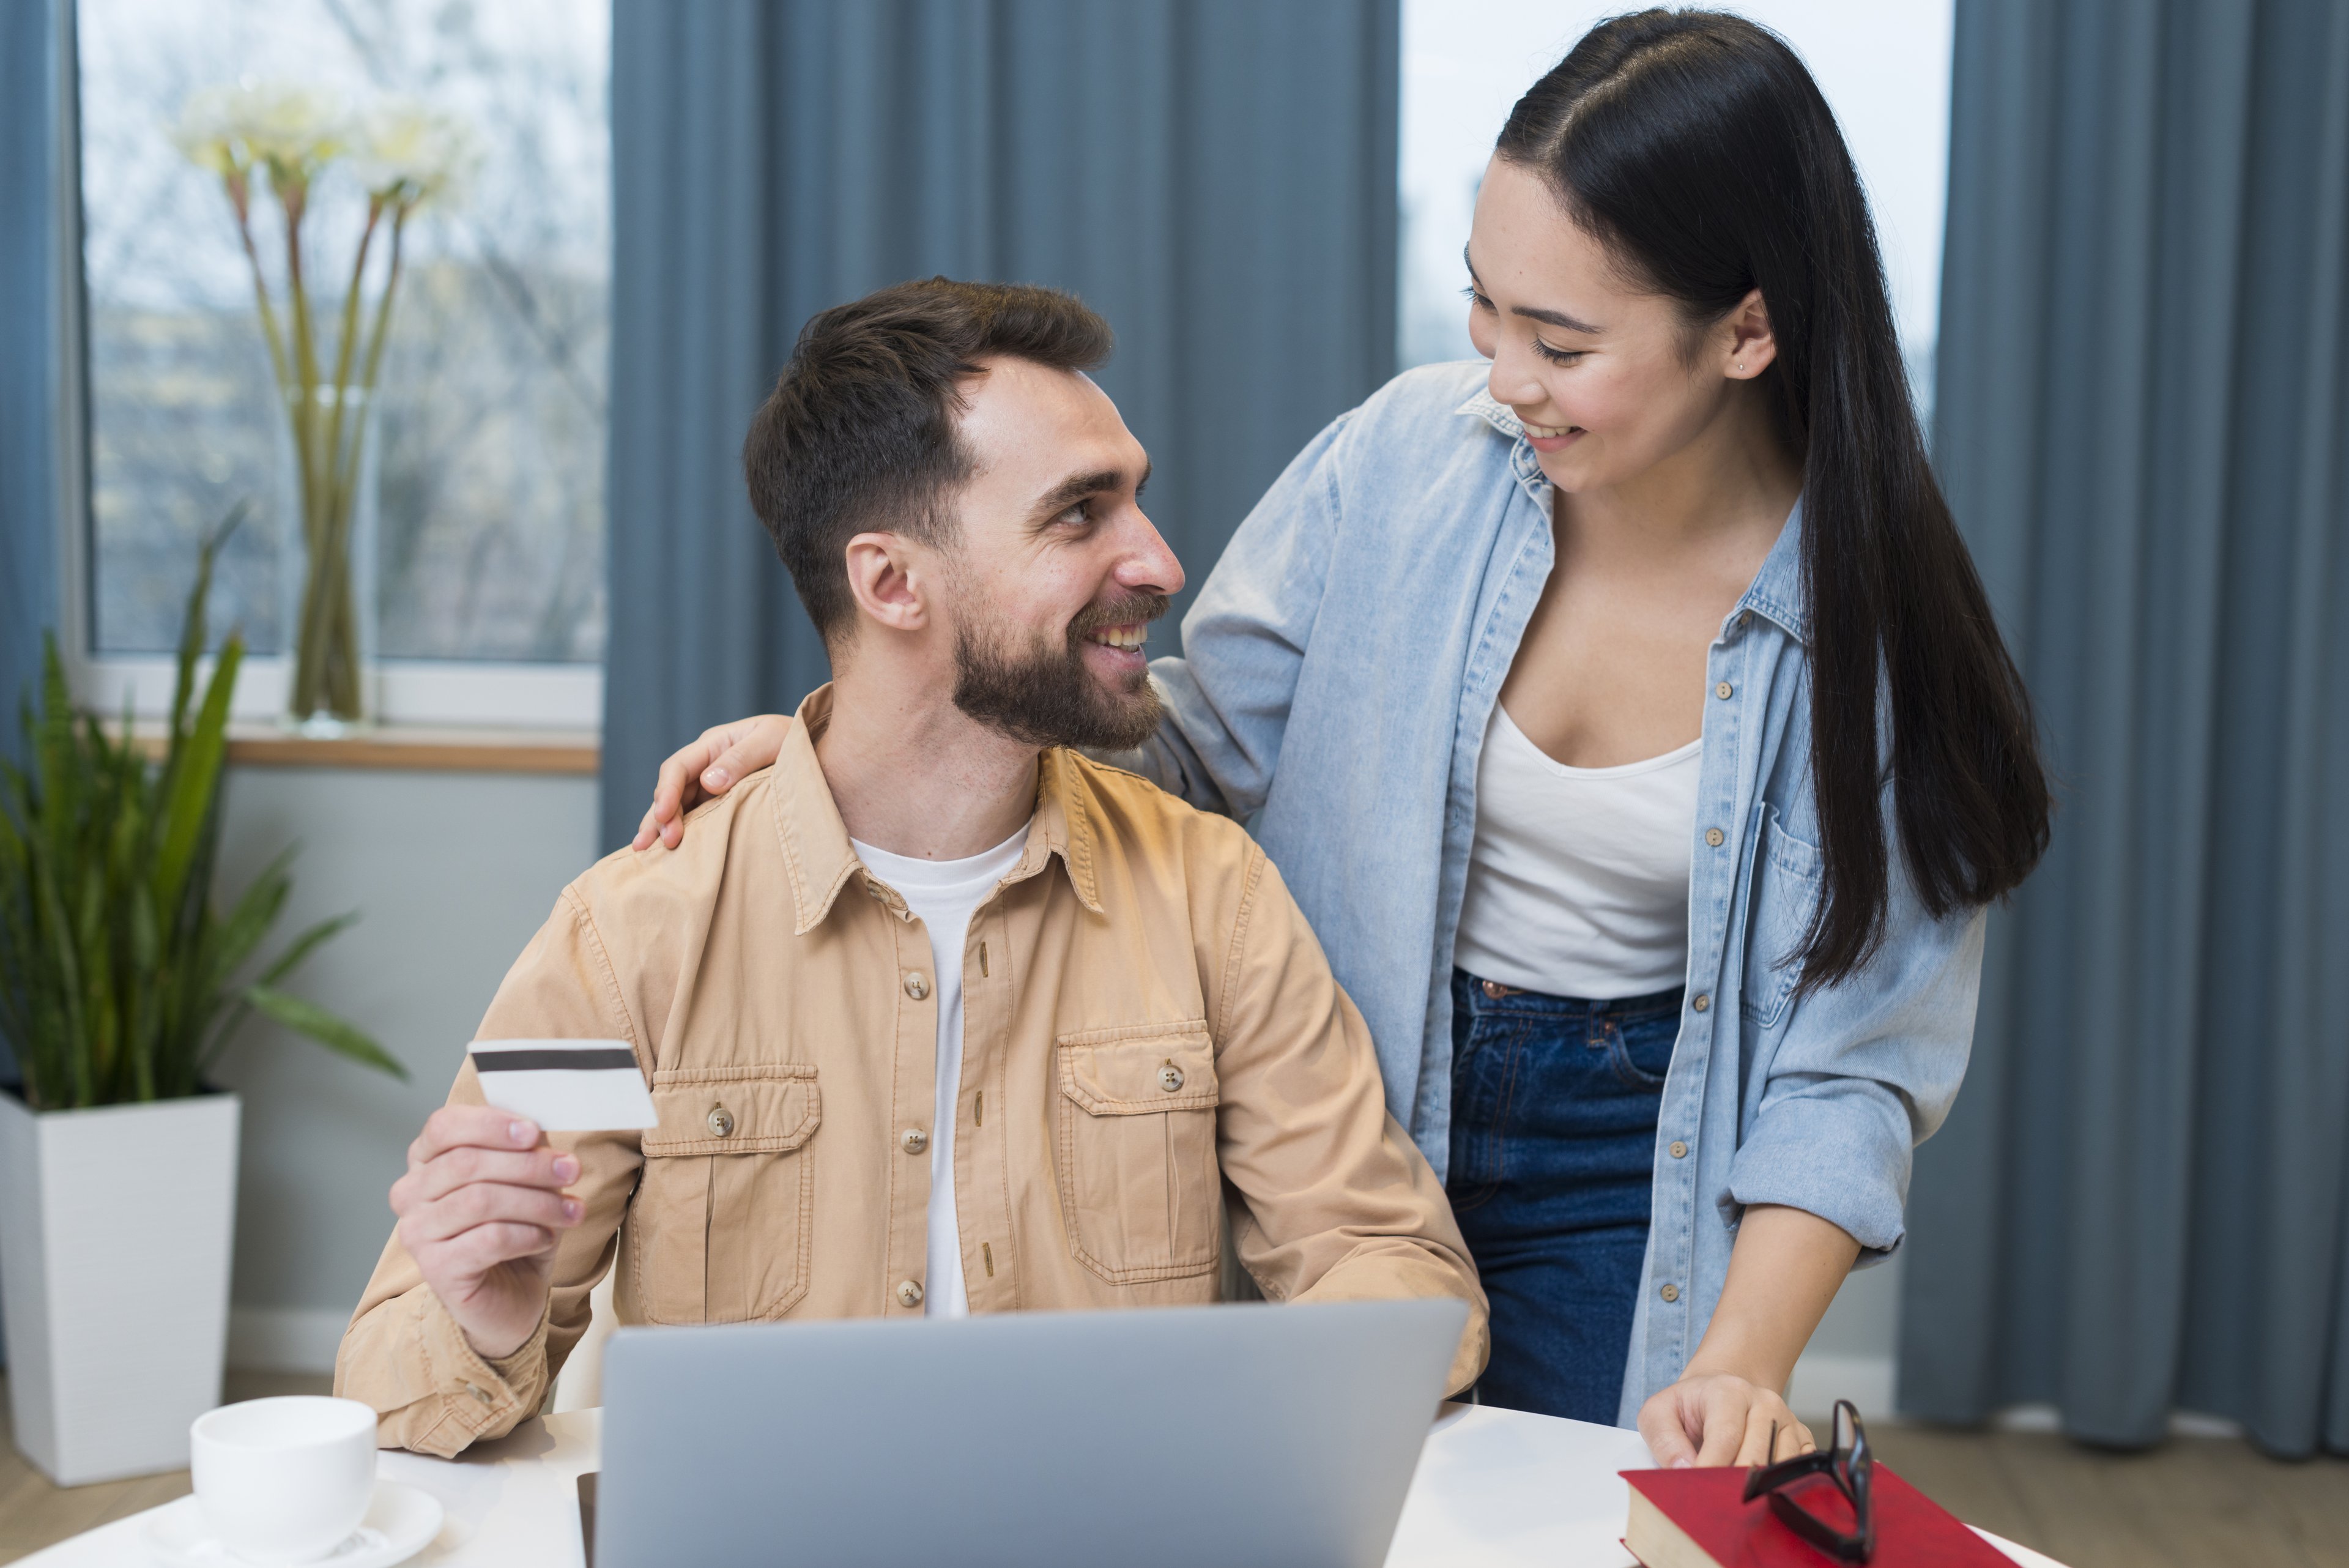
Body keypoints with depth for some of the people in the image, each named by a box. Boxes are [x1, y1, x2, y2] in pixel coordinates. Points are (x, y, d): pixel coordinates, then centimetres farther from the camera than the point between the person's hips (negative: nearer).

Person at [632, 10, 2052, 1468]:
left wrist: (1743, 1365, -24)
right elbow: (1200, 735, -2)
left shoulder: (1881, 615, -15)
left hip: (1622, 1178, -1)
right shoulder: (1412, 452, -12)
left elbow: (1856, 1053, -11)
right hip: (1337, 1120, 2)